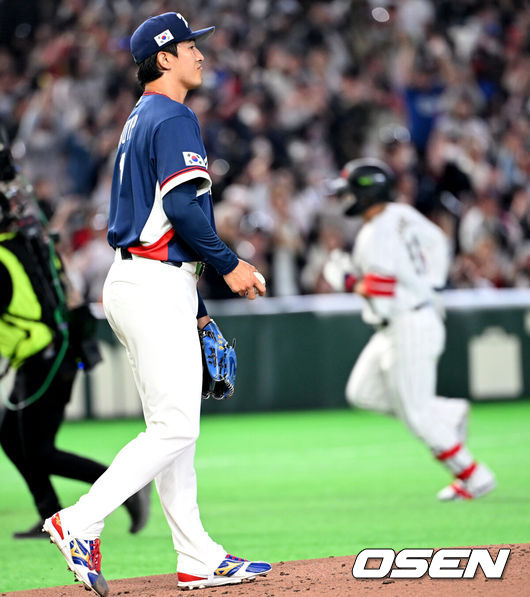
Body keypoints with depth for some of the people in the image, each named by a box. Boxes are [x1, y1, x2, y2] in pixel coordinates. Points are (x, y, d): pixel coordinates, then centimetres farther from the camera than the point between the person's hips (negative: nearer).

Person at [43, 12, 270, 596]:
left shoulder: (138, 122, 21)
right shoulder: (172, 117, -10)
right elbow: (182, 205, -22)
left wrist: (193, 305, 24)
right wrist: (230, 265, -12)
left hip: (134, 280, 10)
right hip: (156, 287, -10)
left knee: (173, 427, 10)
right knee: (174, 428, -11)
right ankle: (79, 523, -14)